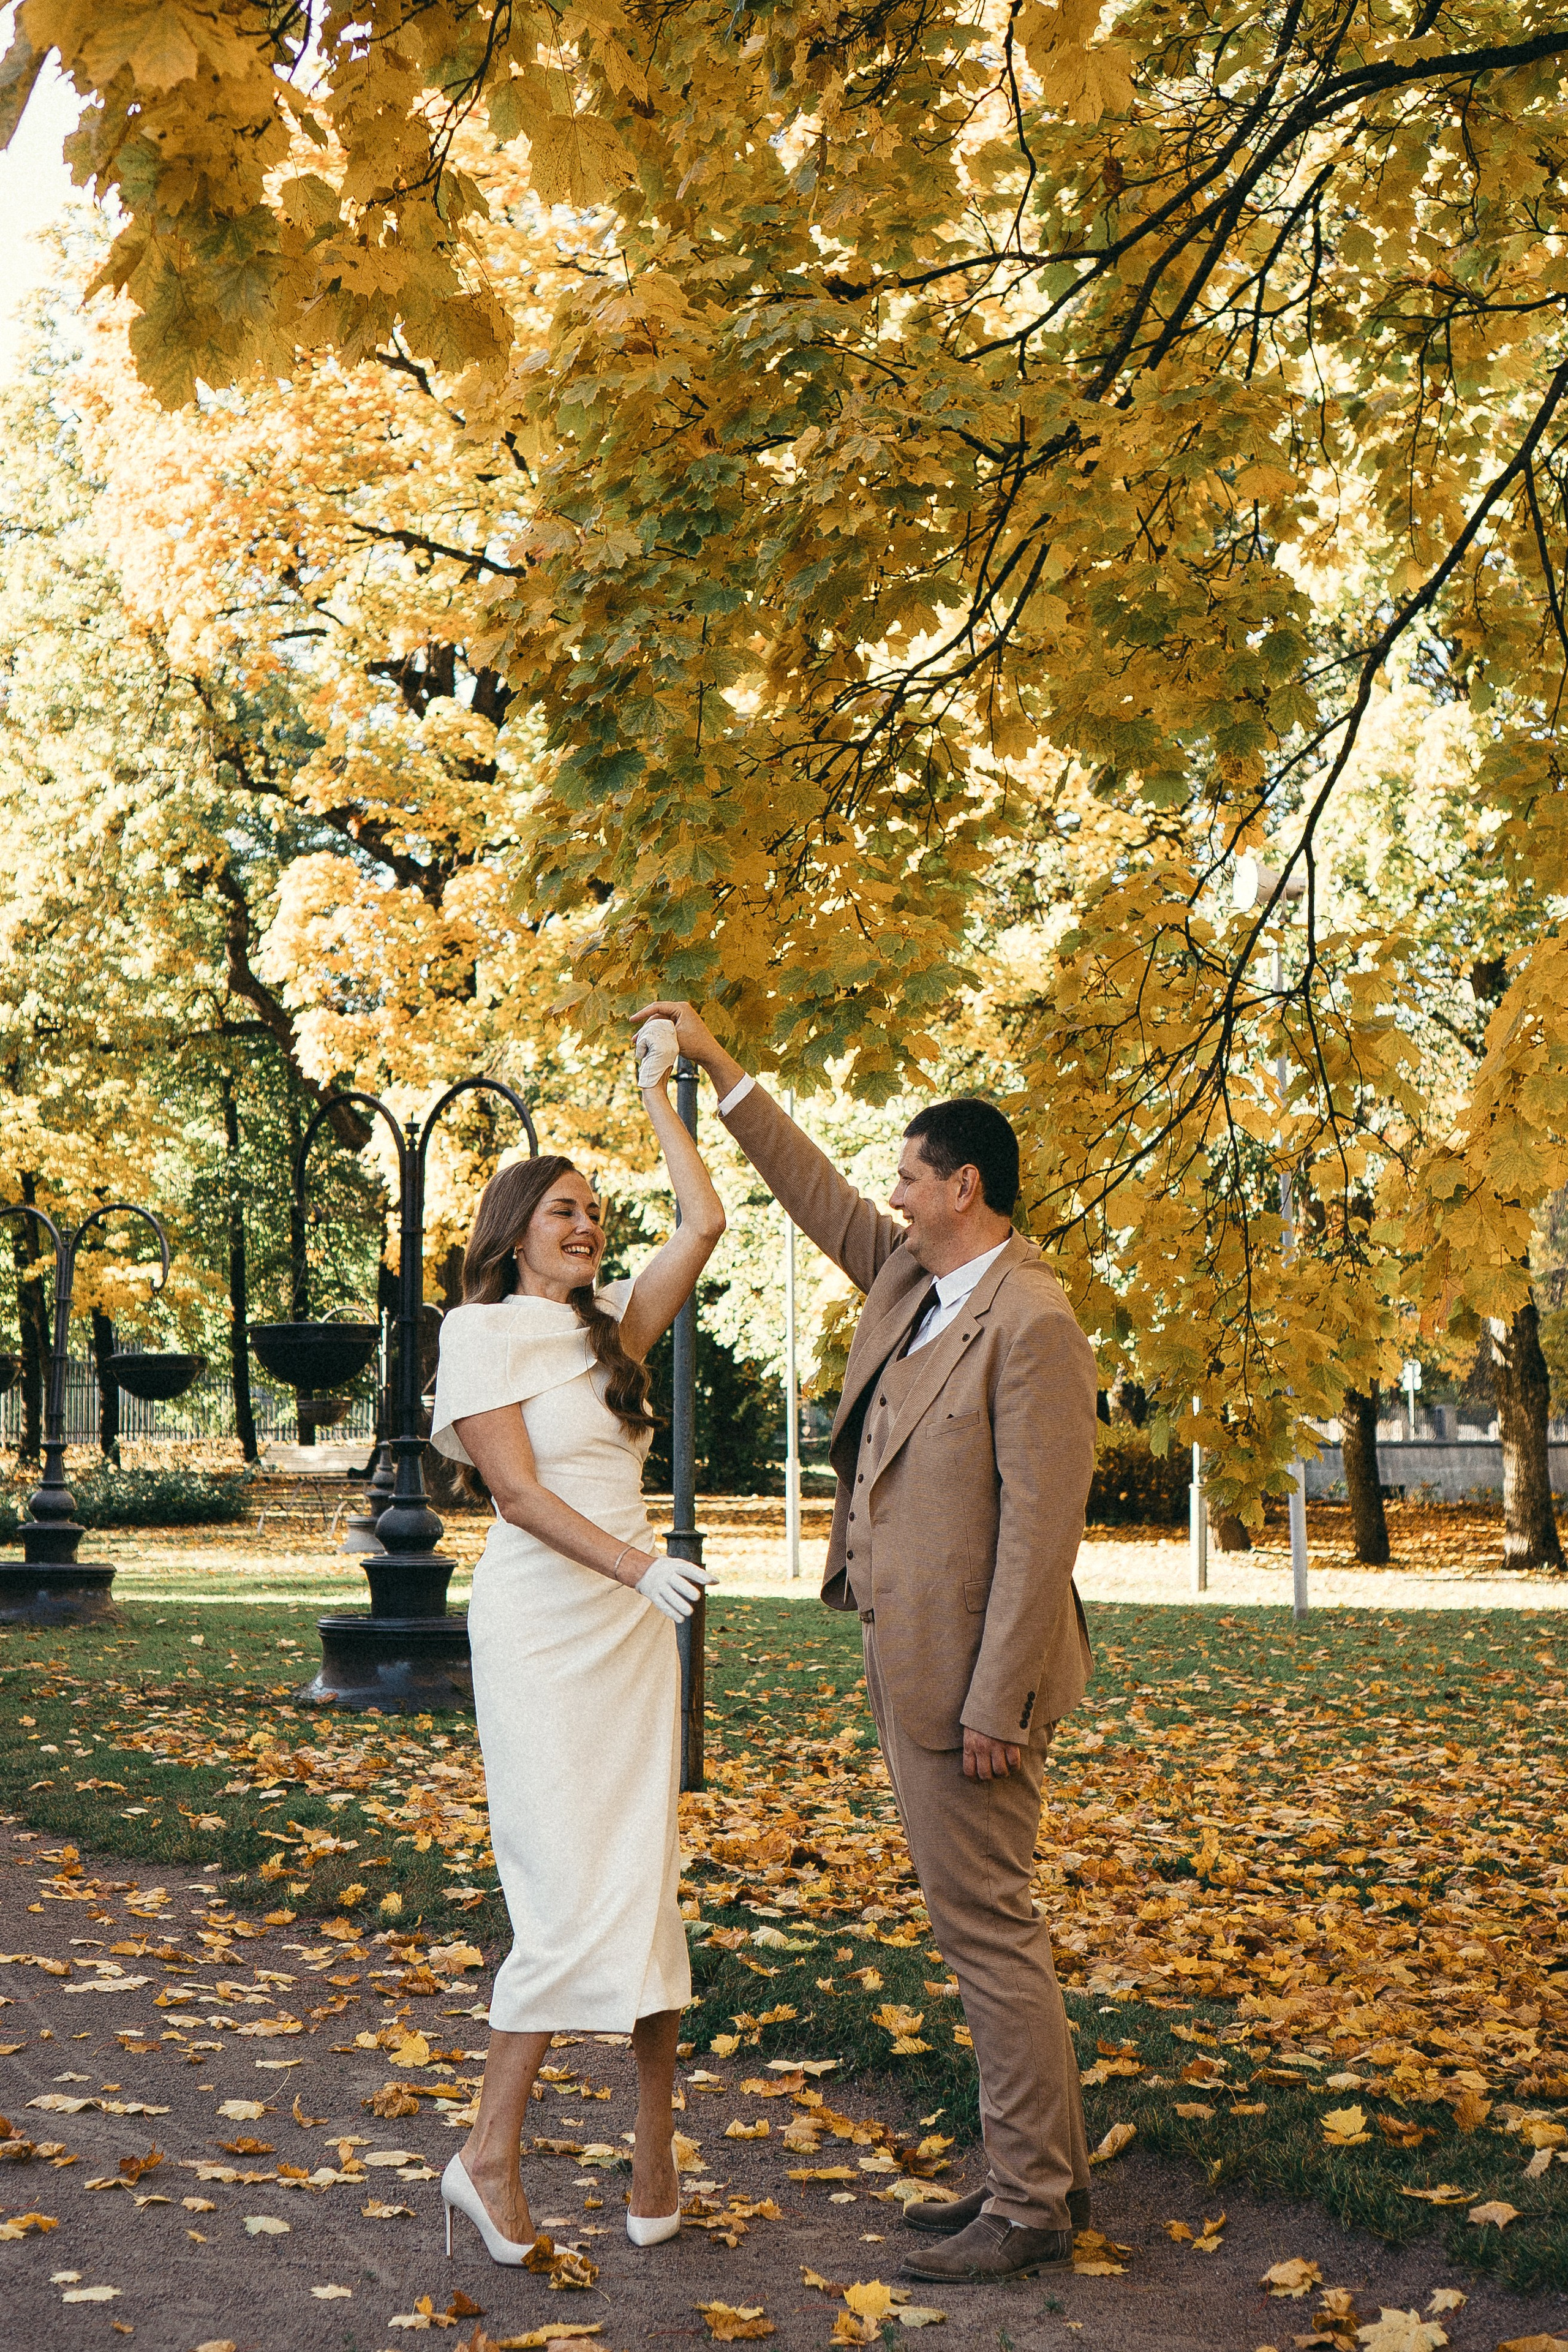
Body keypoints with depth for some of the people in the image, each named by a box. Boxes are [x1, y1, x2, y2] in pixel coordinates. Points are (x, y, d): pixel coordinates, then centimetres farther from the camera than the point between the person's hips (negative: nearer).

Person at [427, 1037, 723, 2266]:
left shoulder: (613, 1325, 13)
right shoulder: (484, 1334, -4)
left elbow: (705, 1221, 7)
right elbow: (519, 1489, -13)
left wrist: (659, 1093, 14)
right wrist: (635, 1561, -25)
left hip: (632, 1626, 6)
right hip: (541, 1622, -6)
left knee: (643, 1875, 4)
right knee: (572, 1885, -9)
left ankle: (658, 2157, 9)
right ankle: (490, 2153, 2)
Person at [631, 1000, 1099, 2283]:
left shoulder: (1033, 1323, -17)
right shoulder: (910, 1277, 10)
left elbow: (1041, 1527, -21)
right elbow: (817, 1194, 23)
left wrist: (995, 1702, -21)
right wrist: (719, 1065, 23)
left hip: (969, 1672, -10)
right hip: (908, 1659, 10)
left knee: (988, 1929, -3)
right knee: (983, 1926, 15)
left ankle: (1034, 2207, 8)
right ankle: (1039, 2167, 26)